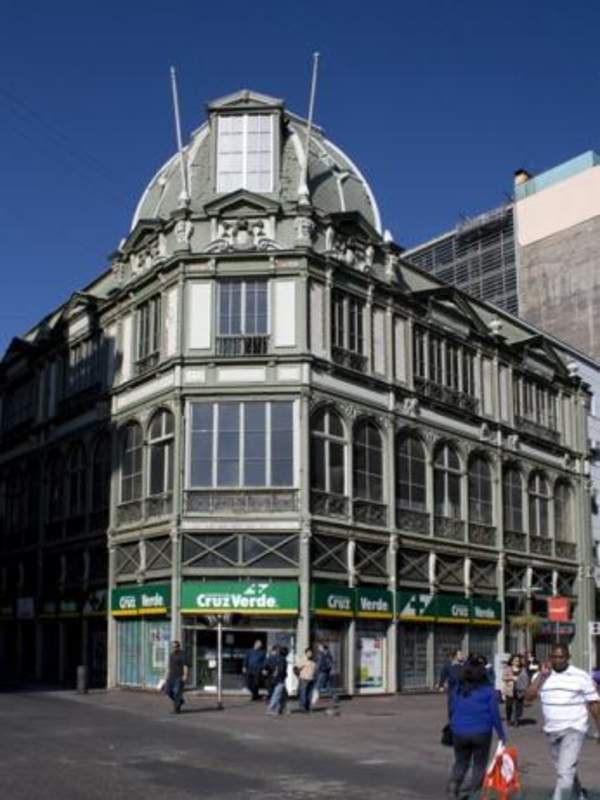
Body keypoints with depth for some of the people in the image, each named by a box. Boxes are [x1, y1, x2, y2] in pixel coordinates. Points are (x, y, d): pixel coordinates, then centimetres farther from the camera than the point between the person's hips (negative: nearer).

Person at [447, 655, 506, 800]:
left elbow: (451, 710, 6)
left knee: (461, 762, 17)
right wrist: (501, 734, 3)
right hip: (481, 733, -2)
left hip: (459, 733, 2)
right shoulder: (488, 690, -9)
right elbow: (495, 714, -7)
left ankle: (454, 783, -6)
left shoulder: (457, 689, -1)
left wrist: (453, 728, 19)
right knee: (479, 765, 13)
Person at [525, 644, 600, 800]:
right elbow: (529, 696, -7)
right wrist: (541, 675, -12)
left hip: (573, 730, -5)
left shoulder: (581, 677, -5)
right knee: (563, 770, 21)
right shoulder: (543, 676, 4)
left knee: (565, 772, -16)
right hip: (551, 731, 5)